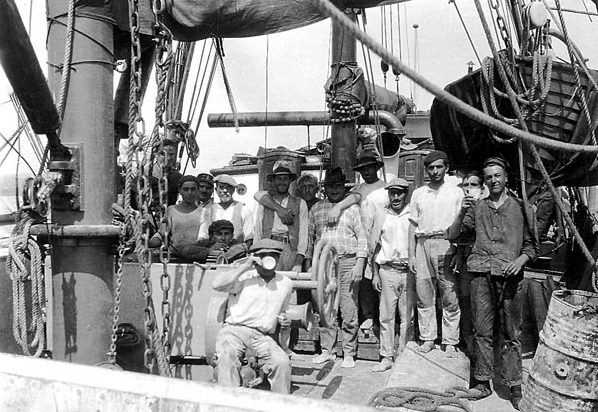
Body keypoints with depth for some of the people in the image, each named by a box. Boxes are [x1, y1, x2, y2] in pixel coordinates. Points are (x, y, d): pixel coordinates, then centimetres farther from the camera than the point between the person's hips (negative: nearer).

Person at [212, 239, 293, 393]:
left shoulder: (286, 283, 16)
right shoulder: (243, 277, 1)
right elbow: (217, 284, -17)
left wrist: (283, 319, 7)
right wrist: (245, 266, -14)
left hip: (263, 336, 3)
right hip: (234, 330, -3)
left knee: (283, 362, -24)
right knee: (227, 355, -35)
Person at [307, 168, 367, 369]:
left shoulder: (352, 208, 6)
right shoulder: (316, 209, 12)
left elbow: (362, 238, 2)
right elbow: (310, 237, 13)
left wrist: (359, 265, -7)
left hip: (347, 261, -2)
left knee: (349, 311, -1)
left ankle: (348, 354, 11)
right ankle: (326, 350, 18)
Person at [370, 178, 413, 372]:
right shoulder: (381, 216, 7)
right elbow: (374, 246, 10)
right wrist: (375, 274, 6)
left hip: (409, 271, -1)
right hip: (387, 270, 1)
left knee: (407, 317, 4)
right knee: (386, 316, 3)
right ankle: (387, 357, 12)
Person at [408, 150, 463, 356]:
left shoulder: (456, 192, 8)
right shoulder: (418, 193, 15)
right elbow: (413, 225, 14)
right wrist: (411, 254, 7)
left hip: (446, 244, -2)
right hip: (423, 245, 3)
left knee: (450, 298, -1)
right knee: (424, 296, 4)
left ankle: (450, 341, 9)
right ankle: (427, 338, 15)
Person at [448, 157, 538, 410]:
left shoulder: (520, 207, 13)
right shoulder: (477, 207, 16)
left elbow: (532, 244, 12)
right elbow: (453, 236, 11)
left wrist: (520, 260, -7)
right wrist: (461, 213, -5)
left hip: (510, 275, -1)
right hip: (481, 273, 1)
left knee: (511, 333, 0)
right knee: (482, 330, 2)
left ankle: (515, 387, 8)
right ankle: (482, 382, 10)